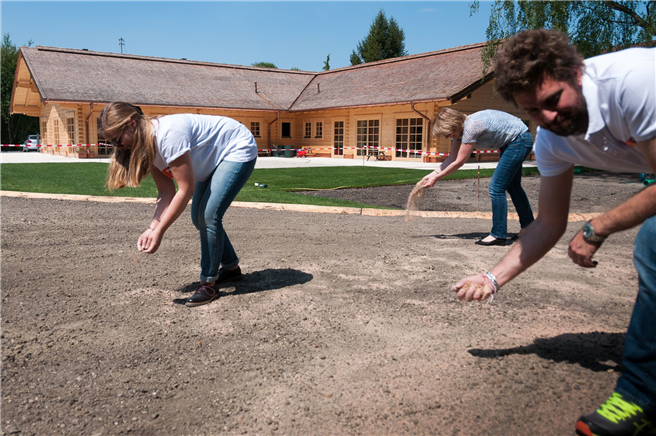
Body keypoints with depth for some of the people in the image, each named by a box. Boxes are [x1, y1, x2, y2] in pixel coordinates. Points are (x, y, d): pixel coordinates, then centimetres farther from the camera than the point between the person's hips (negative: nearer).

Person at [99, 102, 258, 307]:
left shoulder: (168, 134, -34)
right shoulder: (146, 145, -6)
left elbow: (186, 190, -31)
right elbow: (166, 193, -7)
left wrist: (159, 231, -28)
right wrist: (152, 228, -19)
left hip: (239, 150, -9)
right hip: (215, 159, 10)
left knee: (209, 216, -19)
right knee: (199, 217, 9)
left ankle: (209, 283, -6)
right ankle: (231, 267, 27)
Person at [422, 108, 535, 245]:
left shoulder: (471, 127, -31)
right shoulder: (460, 127, -3)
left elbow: (459, 162, -26)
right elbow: (452, 158, 1)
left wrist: (436, 178, -20)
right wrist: (433, 174, -8)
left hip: (520, 140, -11)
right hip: (511, 142, 11)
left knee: (496, 186, -13)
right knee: (512, 186, 21)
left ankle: (498, 234, -6)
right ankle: (528, 227, 36)